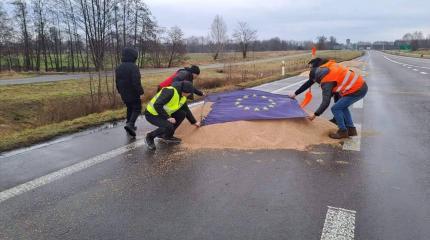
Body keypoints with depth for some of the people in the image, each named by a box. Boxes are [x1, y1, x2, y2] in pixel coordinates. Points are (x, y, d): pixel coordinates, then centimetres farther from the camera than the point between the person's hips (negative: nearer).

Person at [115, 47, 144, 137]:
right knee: (137, 109, 1)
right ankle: (130, 124, -18)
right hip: (133, 93, -7)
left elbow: (117, 81, 15)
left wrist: (120, 91, 24)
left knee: (129, 108, 22)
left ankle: (129, 124, 25)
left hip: (124, 94, 7)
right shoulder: (133, 67, -19)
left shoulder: (119, 68, 8)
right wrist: (141, 92, -17)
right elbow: (136, 82, -24)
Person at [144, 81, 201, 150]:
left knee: (182, 114, -5)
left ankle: (168, 136, 7)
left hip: (164, 113, 9)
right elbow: (157, 105, -33)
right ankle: (150, 136, -2)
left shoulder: (183, 97, 1)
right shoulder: (170, 91, -28)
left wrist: (194, 122, 22)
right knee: (169, 126, -29)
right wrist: (168, 117, -29)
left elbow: (187, 110, 17)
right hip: (152, 114, -9)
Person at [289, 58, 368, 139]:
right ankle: (351, 129, 27)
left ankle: (342, 131, 9)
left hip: (357, 90, -10)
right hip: (362, 85, 10)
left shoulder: (327, 81, -18)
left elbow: (326, 102, -20)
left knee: (335, 109, -3)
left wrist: (315, 114, -8)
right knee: (342, 107, 23)